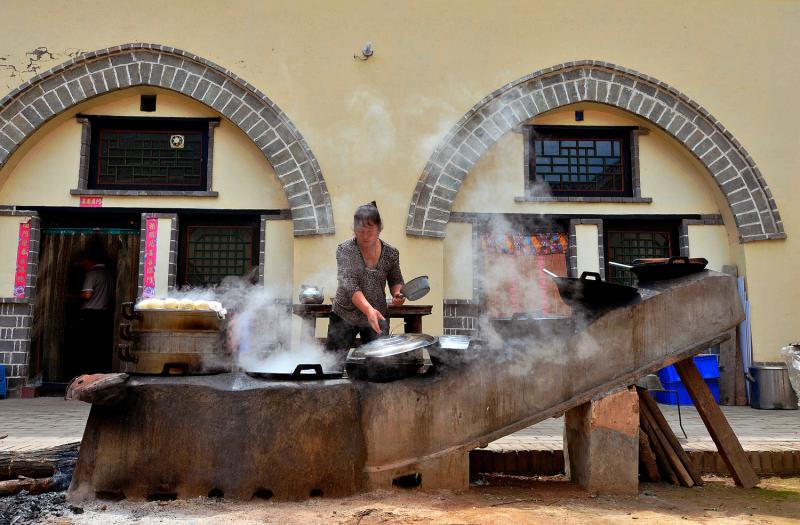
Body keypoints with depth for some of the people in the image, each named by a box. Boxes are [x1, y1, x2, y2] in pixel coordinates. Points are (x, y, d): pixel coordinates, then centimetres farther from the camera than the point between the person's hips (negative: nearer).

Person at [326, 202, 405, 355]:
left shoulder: (391, 253, -3)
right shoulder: (344, 250, -12)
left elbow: (396, 280, 13)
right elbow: (348, 284, -25)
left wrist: (397, 294, -11)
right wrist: (368, 309, -40)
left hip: (377, 318, 2)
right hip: (344, 317, -2)